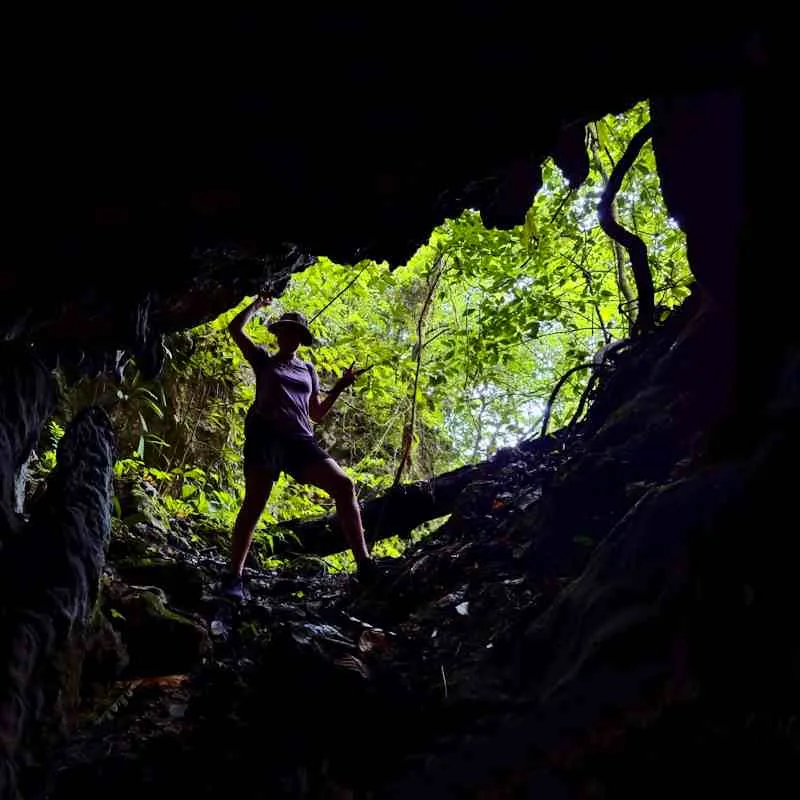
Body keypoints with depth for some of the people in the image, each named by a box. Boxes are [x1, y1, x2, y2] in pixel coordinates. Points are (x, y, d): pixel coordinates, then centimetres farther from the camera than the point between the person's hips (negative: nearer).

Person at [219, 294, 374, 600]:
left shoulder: (308, 370, 29)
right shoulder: (264, 360, 20)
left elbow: (317, 413, 26)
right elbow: (235, 328, 15)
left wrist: (340, 386, 16)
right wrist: (258, 304, 25)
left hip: (299, 439, 3)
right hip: (265, 435, -3)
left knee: (343, 484, -17)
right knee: (253, 504, -15)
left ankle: (364, 565, -22)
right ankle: (234, 577, -14)